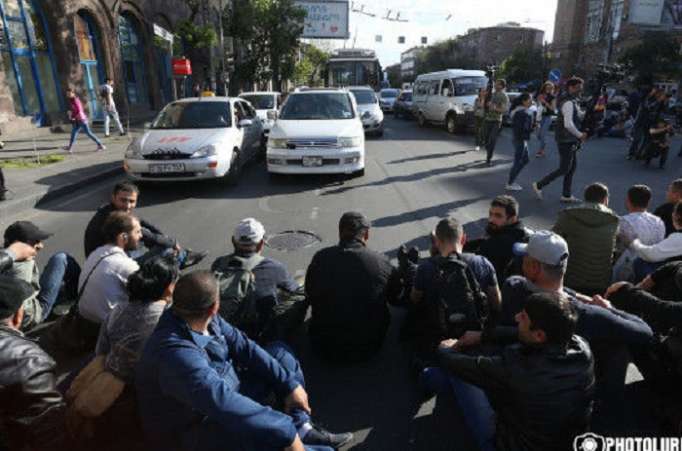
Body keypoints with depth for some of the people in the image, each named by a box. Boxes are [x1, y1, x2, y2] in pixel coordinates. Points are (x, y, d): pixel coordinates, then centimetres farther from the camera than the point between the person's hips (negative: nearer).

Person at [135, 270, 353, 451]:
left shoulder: (202, 319, -10)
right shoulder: (177, 353, -35)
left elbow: (242, 346, -4)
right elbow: (226, 403, -40)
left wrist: (289, 383, -7)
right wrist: (287, 432, -35)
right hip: (195, 431, -9)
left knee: (279, 353, 9)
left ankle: (304, 428, 0)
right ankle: (298, 430, 0)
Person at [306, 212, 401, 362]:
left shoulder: (320, 258, -10)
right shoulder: (382, 263, -14)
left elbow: (310, 297, 6)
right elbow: (397, 299, 6)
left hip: (325, 348, 1)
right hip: (368, 348, -1)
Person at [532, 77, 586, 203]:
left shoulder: (572, 101, 13)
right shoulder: (568, 103, -19)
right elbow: (568, 124, -28)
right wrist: (580, 135, -17)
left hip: (570, 140, 10)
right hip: (566, 140, -10)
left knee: (572, 167, 13)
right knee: (564, 169, -4)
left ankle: (566, 195, 19)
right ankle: (539, 185, 6)